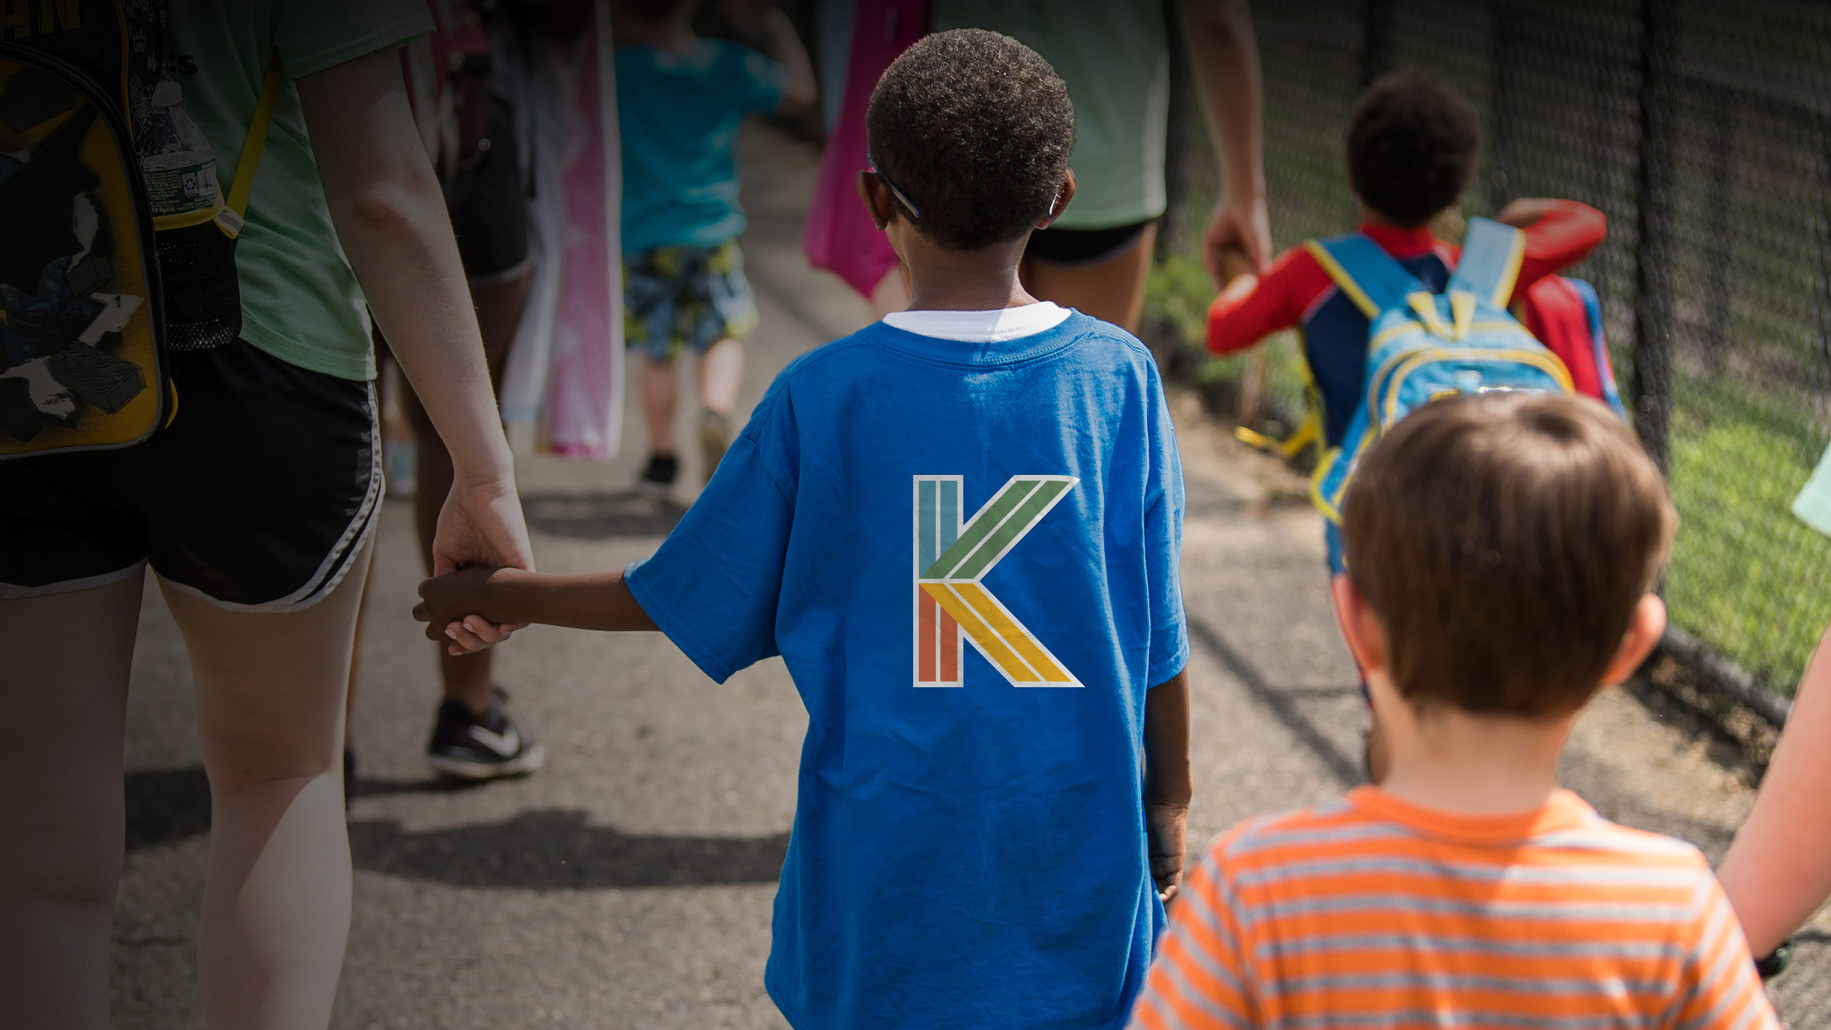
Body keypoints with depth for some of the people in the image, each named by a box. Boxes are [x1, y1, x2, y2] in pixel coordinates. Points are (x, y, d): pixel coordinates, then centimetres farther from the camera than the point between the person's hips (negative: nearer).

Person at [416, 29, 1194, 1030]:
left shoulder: (821, 394, -8)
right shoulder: (1119, 378, -6)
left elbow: (678, 599, 1)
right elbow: (1158, 635, 0)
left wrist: (502, 595, 17)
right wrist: (1167, 803, 15)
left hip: (883, 862, 0)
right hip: (1075, 860, 1)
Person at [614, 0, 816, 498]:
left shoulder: (617, 67, -9)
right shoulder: (727, 63, -4)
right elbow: (798, 92, 6)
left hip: (639, 237, 0)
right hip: (710, 231, 0)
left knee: (656, 352, 14)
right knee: (723, 335, 12)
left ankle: (661, 456, 23)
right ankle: (716, 411, -16)